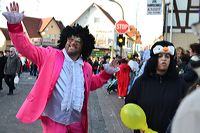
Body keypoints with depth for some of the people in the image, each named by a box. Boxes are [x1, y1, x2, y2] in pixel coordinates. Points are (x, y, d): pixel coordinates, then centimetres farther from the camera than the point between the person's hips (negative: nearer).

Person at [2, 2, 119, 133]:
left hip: (76, 121, 5)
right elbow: (26, 47, -7)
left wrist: (107, 72, 17)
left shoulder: (86, 67, 11)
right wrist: (15, 24, -18)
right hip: (53, 120, -4)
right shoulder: (51, 55, -3)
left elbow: (91, 84, 27)